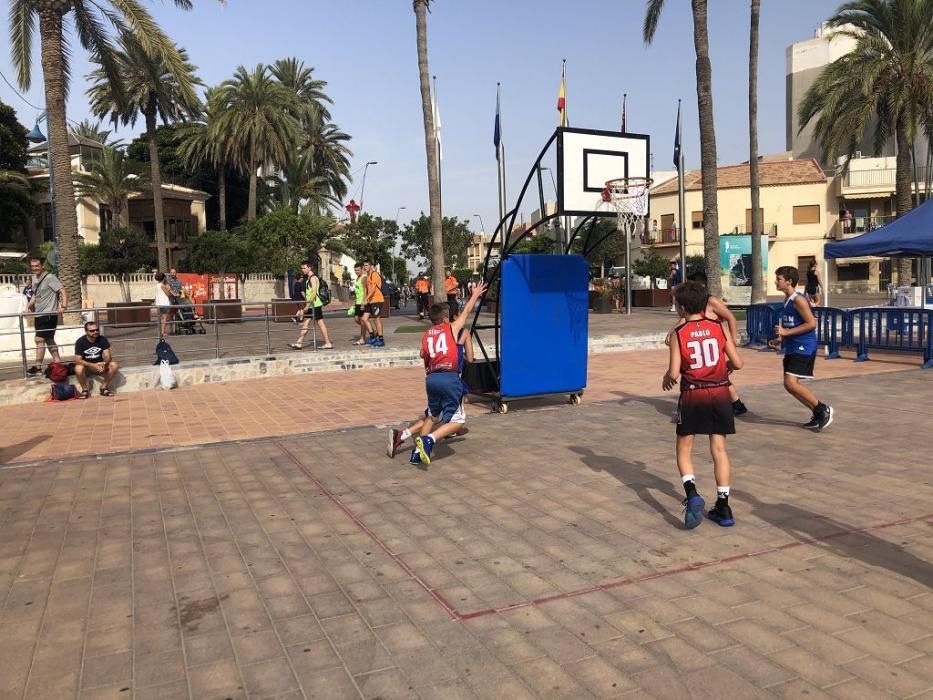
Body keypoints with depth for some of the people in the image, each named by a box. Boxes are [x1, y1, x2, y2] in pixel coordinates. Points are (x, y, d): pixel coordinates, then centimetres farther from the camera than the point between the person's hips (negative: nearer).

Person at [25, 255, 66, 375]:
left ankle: (37, 366, -3)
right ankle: (57, 362, 20)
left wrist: (63, 307, -31)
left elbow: (63, 291, -20)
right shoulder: (34, 278, 11)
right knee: (48, 340, 13)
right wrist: (29, 305, 9)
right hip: (39, 314, 9)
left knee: (39, 339, -9)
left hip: (49, 315, -9)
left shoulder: (50, 277, -14)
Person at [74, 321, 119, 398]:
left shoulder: (103, 339, -10)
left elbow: (107, 356, -12)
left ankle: (103, 388, -8)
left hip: (100, 364, 2)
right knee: (78, 369, -35)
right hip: (86, 366, -2)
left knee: (114, 365, -24)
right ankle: (85, 390, -12)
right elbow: (77, 360, -21)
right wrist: (93, 365, -34)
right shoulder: (80, 342, -16)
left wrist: (104, 364, -36)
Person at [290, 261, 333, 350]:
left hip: (315, 305, -9)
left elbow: (314, 293, -21)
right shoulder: (308, 278, 17)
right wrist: (305, 306, 22)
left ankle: (328, 344, 0)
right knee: (305, 323, 8)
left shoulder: (313, 278, -13)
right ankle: (299, 343, 10)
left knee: (320, 323, -5)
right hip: (310, 305, 9)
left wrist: (307, 305, -22)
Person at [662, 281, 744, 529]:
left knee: (684, 450, 11)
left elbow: (674, 373, -13)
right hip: (719, 393, 3)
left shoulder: (678, 334, -8)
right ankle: (723, 508, 11)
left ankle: (692, 494, -11)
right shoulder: (719, 327, -1)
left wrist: (666, 379, 9)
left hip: (693, 396, -3)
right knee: (719, 450, 8)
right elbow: (737, 363, -1)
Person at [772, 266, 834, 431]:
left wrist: (787, 332, -21)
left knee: (791, 382, -17)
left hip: (803, 347, -10)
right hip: (791, 348, 10)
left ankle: (823, 410, -3)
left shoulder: (798, 300, -14)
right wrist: (780, 340, 14)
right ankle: (818, 415, 20)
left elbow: (811, 323, -21)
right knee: (790, 384, 9)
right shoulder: (786, 300, 14)